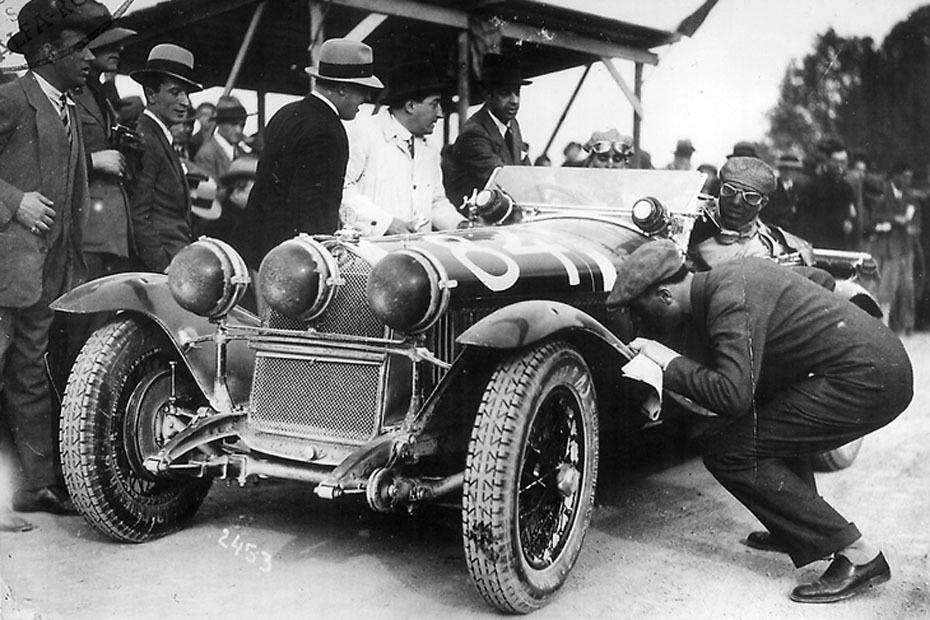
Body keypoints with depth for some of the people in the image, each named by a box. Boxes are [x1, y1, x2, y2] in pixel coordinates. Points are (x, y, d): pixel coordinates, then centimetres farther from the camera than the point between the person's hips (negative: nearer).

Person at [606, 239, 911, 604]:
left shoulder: (729, 298, -16)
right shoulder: (719, 282, 13)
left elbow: (733, 395, -26)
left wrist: (669, 363, -11)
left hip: (867, 380, -10)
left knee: (728, 452, -8)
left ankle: (856, 554, -7)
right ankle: (800, 530, 26)